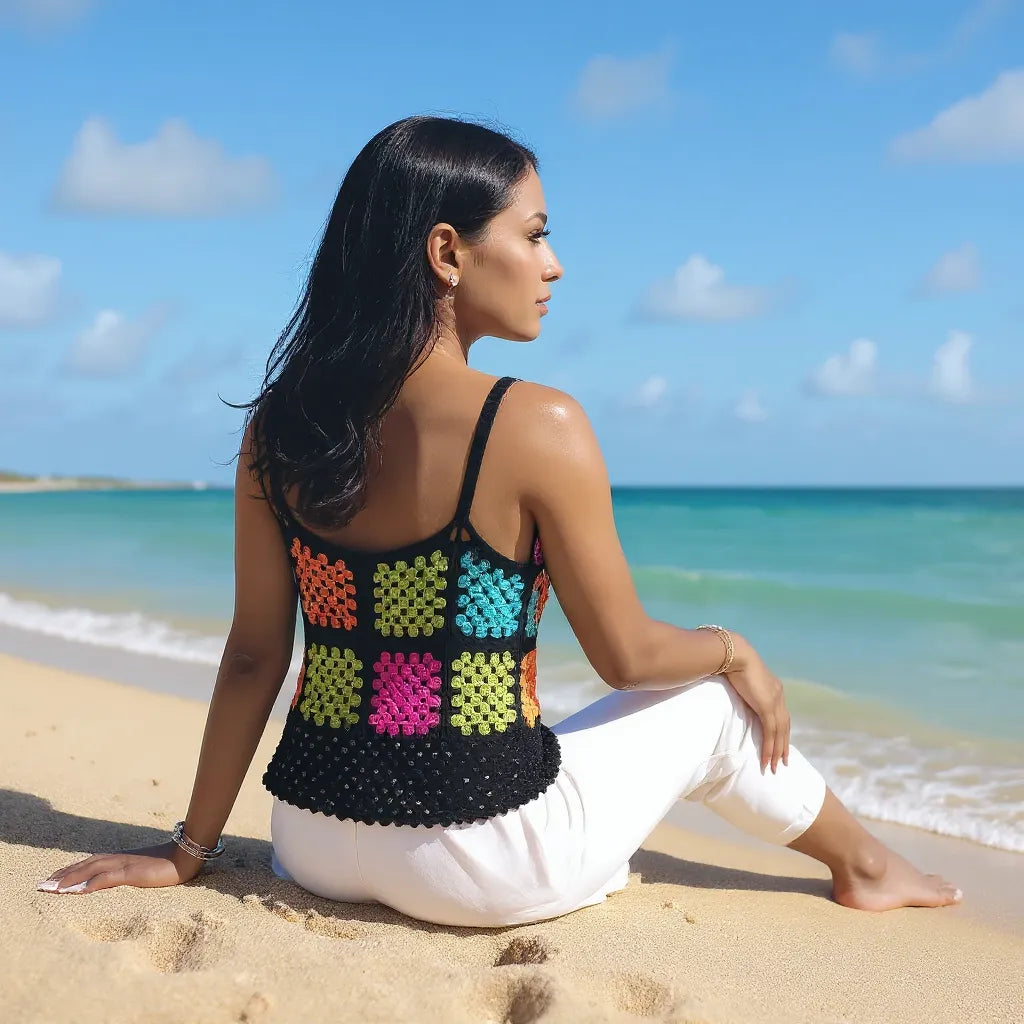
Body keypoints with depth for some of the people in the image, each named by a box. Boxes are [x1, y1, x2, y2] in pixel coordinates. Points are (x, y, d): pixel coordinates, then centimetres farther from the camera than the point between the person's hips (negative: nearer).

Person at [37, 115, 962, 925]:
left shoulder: (280, 423, -3)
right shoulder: (537, 428, -18)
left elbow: (253, 656, 1)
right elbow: (627, 656, -9)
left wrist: (190, 852, 11)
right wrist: (736, 651, 12)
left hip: (313, 847, 6)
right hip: (480, 868, -5)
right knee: (715, 705, 20)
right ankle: (866, 865, 45)